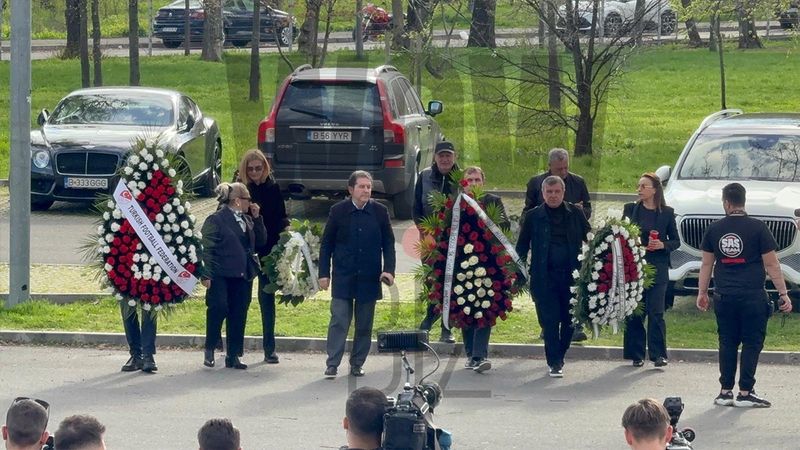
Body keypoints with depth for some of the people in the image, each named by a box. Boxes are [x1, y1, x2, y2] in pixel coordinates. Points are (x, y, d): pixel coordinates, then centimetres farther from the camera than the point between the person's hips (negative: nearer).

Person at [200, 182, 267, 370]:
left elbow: (261, 241, 15)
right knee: (218, 309, -14)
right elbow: (207, 249, -10)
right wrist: (206, 275, -18)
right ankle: (209, 349, 4)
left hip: (243, 276, 6)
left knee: (238, 316, 6)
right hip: (221, 276, -6)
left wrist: (257, 219, 5)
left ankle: (233, 355, 12)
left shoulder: (247, 219, 14)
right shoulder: (216, 220, -7)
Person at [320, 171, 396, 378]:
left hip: (369, 279, 2)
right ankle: (332, 364, -2)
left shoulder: (380, 212, 2)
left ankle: (357, 364, 15)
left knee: (364, 325, 6)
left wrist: (388, 270, -6)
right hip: (343, 277, -2)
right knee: (339, 321, -5)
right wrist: (324, 273, 0)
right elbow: (326, 244, 3)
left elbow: (388, 244, 6)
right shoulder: (338, 211, -1)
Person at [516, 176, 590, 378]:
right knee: (549, 321, -4)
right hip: (544, 276, -1)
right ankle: (554, 363, 3)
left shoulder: (575, 214, 6)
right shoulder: (533, 216, 4)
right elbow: (522, 247, 7)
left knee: (569, 319, 5)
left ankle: (559, 356, 23)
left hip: (572, 275, 1)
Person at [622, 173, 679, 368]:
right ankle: (636, 354, 9)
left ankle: (659, 354, -2)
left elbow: (676, 241, 8)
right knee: (634, 313, 2)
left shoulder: (666, 213, 4)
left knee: (656, 312, -6)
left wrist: (662, 245, -10)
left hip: (657, 269, -2)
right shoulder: (630, 210, 7)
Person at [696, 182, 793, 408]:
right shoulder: (758, 228, -6)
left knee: (727, 343, 10)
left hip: (724, 296, 3)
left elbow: (706, 264, 10)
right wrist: (783, 293, 0)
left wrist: (702, 292, 20)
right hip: (752, 296, -3)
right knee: (752, 343, 3)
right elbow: (771, 265, -5)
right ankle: (745, 393, 0)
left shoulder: (714, 229, 4)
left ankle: (725, 392, 11)